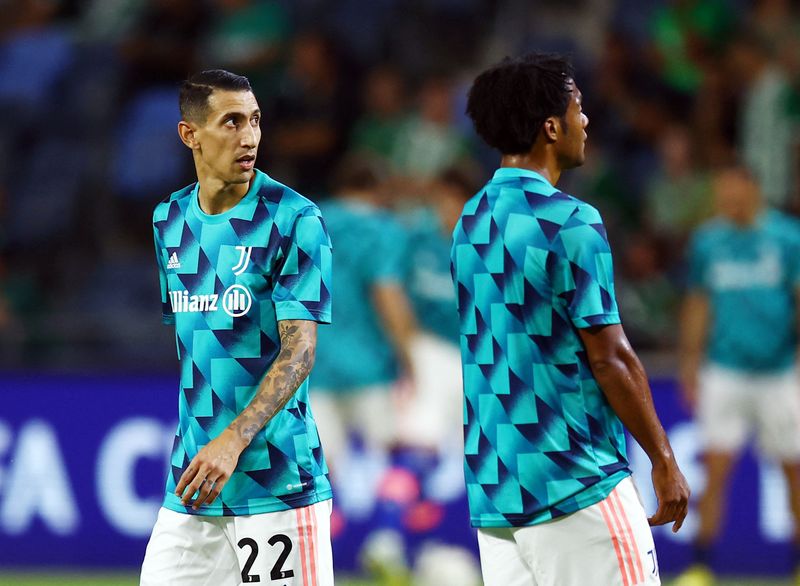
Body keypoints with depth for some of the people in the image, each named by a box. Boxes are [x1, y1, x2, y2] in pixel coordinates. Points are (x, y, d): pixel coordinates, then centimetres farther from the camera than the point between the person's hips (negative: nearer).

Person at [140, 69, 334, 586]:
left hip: (278, 482, -6)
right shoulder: (170, 220, 11)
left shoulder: (295, 221, -8)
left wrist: (234, 441, -26)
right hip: (192, 479, 6)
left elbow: (299, 352, -15)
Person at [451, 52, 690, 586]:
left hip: (492, 485, 8)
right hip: (576, 483, -8)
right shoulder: (570, 222, -12)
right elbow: (609, 357, -13)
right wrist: (664, 460, -5)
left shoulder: (472, 222, 12)